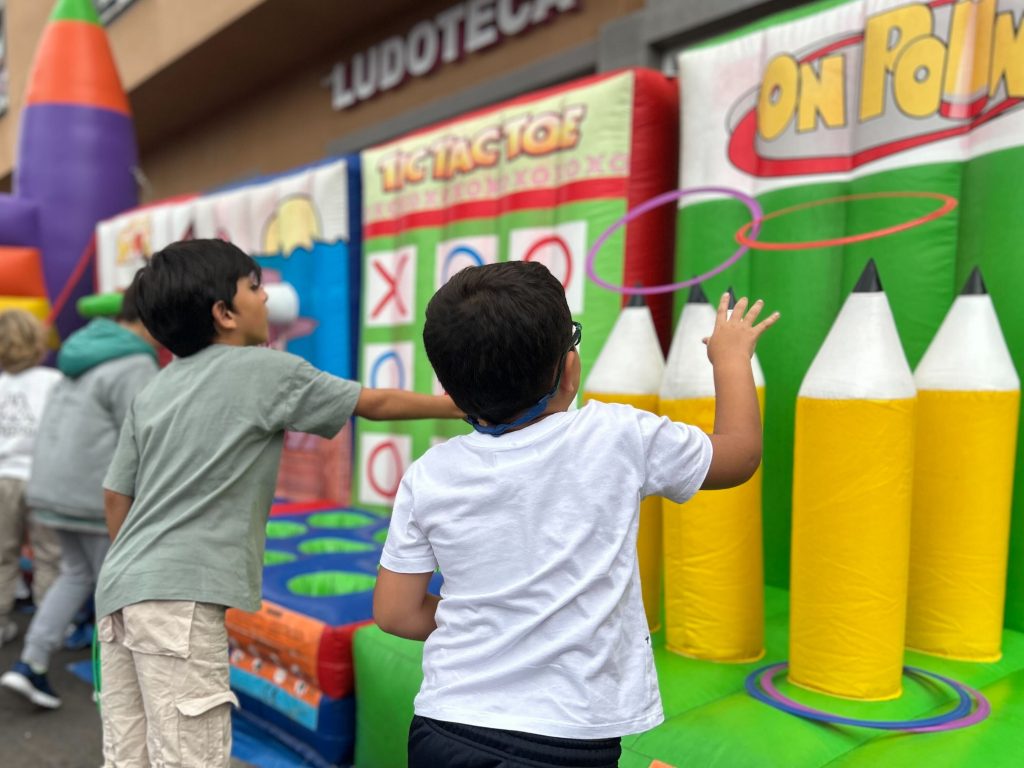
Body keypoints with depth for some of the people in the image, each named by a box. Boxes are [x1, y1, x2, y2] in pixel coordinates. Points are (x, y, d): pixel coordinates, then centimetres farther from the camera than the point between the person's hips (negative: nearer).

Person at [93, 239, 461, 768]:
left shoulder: (154, 391, 14)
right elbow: (377, 404, 5)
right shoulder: (265, 370, -4)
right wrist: (463, 405, 17)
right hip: (180, 598, -8)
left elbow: (116, 497, 16)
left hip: (120, 589, 8)